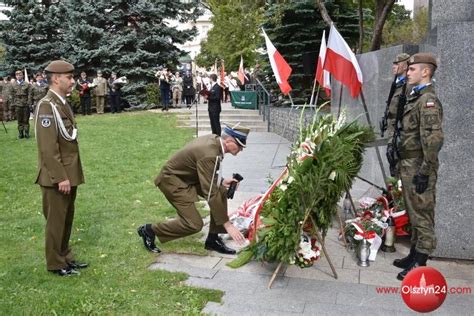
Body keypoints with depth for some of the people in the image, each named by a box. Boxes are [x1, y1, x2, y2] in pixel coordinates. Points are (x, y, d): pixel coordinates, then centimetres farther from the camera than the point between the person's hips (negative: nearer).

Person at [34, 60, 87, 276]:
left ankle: (65, 256, 32)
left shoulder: (62, 103, 12)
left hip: (69, 173, 9)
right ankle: (55, 264, 20)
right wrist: (60, 177, -22)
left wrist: (69, 174, 17)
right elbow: (48, 148, -22)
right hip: (57, 177, -9)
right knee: (56, 220, 5)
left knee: (67, 218, 18)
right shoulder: (47, 106, -18)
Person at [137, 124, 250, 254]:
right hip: (173, 180, -10)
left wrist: (221, 181, 1)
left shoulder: (214, 139, -5)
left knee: (222, 192, -1)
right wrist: (227, 224, -27)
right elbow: (211, 194, -32)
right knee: (194, 224, -13)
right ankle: (149, 230, 5)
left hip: (188, 176, 10)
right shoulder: (209, 154, -32)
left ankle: (213, 239, 9)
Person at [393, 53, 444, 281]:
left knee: (422, 215, -1)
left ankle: (420, 264, 9)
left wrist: (425, 171, -23)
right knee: (413, 214, 17)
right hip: (409, 165, 10)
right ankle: (414, 255, 30)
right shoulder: (415, 98, 15)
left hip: (418, 167, -10)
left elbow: (434, 139, -23)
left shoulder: (428, 101, -15)